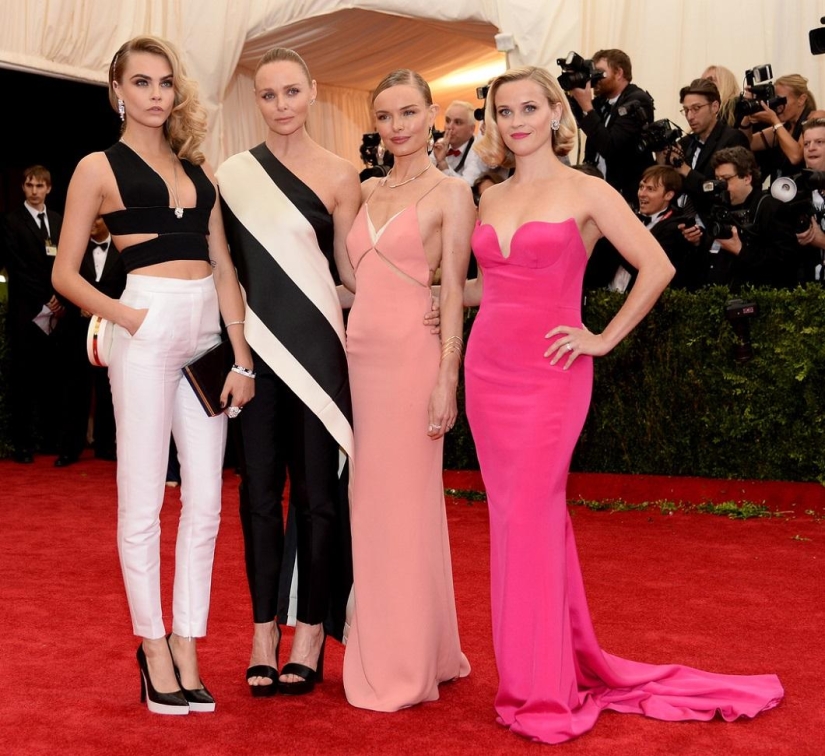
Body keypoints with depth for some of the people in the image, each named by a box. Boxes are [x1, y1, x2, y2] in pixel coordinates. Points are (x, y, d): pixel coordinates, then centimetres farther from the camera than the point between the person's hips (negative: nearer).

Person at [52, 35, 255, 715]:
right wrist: (123, 316, -12)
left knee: (206, 502, 4)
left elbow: (224, 266, 12)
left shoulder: (198, 168, 17)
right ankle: (154, 649, 13)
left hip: (207, 333, 5)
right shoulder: (100, 167, 4)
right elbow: (66, 272, 2)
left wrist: (241, 357, 4)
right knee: (143, 504, 0)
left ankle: (187, 652, 14)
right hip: (149, 331, -5)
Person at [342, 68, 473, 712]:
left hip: (411, 355, -6)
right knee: (370, 501, 10)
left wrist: (447, 379, -13)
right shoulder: (368, 191, 15)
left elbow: (454, 291, -7)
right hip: (360, 351, 6)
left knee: (403, 501, -2)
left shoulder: (451, 192, -2)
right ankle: (378, 653, 23)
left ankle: (408, 666, 9)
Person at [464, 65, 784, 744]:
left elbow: (657, 267, -8)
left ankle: (543, 689, 5)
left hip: (549, 375, -6)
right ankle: (554, 662, 22)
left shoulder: (585, 192, -4)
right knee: (514, 517, 8)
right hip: (488, 369, 6)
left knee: (529, 517, -7)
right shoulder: (492, 198, 12)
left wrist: (604, 339, -8)